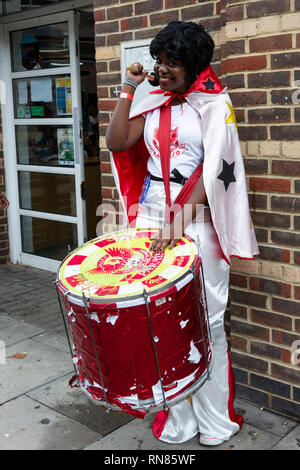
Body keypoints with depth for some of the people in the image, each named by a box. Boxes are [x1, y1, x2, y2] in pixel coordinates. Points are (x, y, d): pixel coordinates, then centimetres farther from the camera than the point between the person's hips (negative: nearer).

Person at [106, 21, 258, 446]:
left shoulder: (214, 104, -2)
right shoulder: (153, 105, 14)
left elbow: (214, 167, -13)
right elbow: (117, 142, 5)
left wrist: (181, 218, -23)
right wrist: (128, 89, 3)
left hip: (198, 217, -4)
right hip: (152, 216, 5)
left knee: (205, 321, 0)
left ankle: (215, 421, 17)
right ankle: (176, 419, 18)